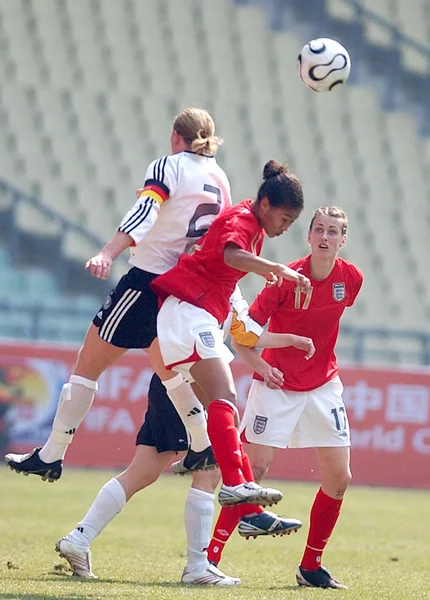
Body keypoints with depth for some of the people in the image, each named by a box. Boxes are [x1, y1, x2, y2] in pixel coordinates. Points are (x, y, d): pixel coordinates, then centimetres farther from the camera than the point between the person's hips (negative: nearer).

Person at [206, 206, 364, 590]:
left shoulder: (351, 278, -5)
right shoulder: (287, 278, -17)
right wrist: (261, 366, -28)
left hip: (323, 385, 4)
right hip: (277, 384, -4)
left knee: (339, 477, 0)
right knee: (255, 468, -12)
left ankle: (311, 566, 13)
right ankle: (212, 554, -6)